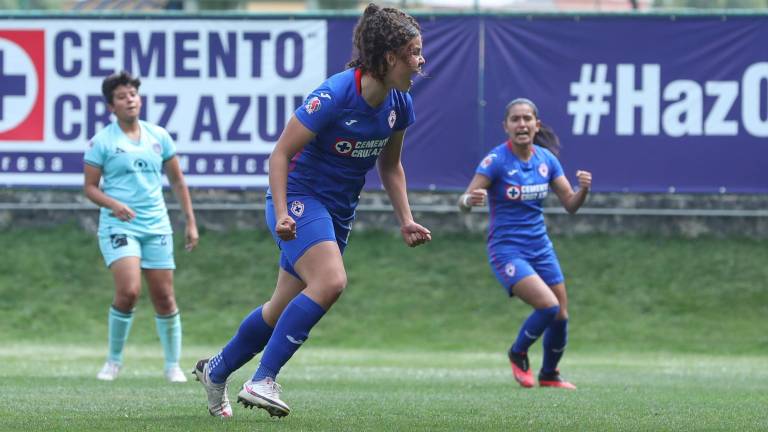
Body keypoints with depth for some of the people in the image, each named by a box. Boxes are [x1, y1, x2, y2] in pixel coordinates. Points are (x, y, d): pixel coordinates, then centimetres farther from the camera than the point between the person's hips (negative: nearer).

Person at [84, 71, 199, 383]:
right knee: (128, 290, -20)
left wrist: (190, 222, 12)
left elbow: (177, 181, 16)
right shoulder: (102, 142, -2)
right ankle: (114, 360, -2)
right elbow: (90, 187, 0)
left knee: (164, 297, 2)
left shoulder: (158, 136, 9)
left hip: (156, 226, 4)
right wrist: (113, 204, -19)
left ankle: (173, 365, 15)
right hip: (118, 227, -4)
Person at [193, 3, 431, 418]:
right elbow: (280, 154, -18)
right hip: (299, 198, -8)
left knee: (286, 306, 12)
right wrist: (282, 214, -28)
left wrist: (405, 221, 8)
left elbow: (389, 166, 17)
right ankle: (262, 381, -25)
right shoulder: (334, 95, -23)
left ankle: (215, 370, 34)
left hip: (338, 212, 8)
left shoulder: (399, 104, 0)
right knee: (330, 280, -30)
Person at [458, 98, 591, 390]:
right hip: (507, 250, -6)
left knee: (561, 317, 8)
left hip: (540, 249, 6)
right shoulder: (496, 160, -15)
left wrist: (583, 190, -18)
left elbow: (570, 205, 4)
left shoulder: (546, 159, 1)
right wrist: (470, 200, -43)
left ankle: (549, 374, 34)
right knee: (548, 306, -22)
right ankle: (518, 355, 6)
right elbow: (464, 202, -19)